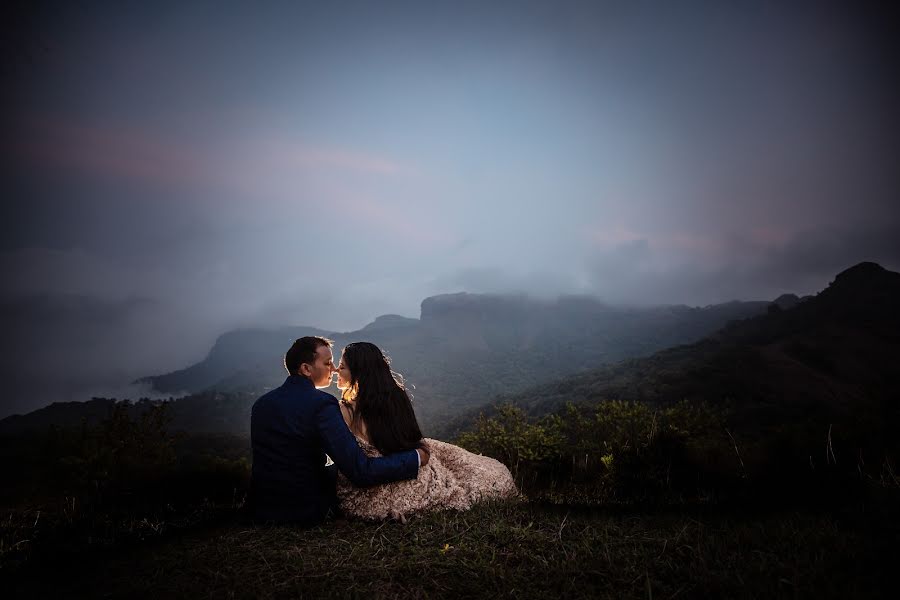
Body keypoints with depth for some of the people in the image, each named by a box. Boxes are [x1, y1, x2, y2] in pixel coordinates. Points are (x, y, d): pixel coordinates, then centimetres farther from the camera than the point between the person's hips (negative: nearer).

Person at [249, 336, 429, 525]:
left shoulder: (261, 403, 0)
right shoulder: (321, 405, -22)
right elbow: (361, 472, -25)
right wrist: (416, 457, -14)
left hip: (260, 510, 6)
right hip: (308, 512, -6)